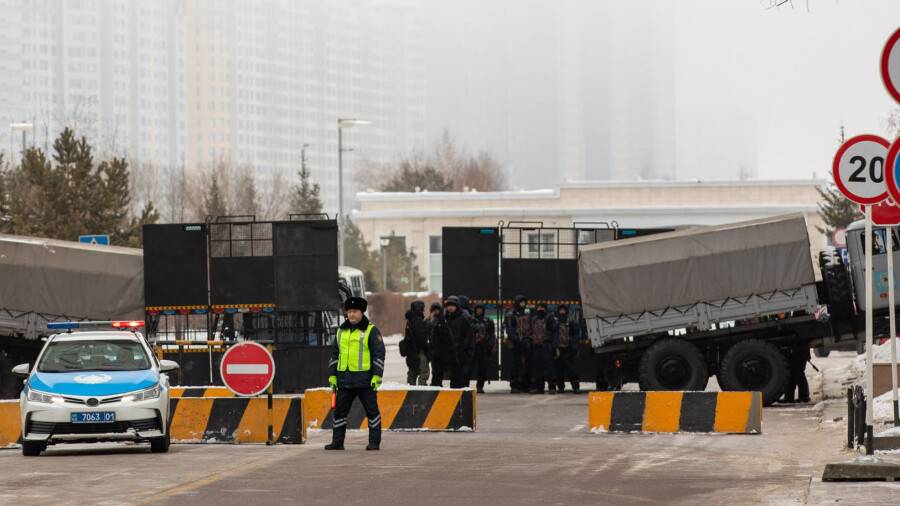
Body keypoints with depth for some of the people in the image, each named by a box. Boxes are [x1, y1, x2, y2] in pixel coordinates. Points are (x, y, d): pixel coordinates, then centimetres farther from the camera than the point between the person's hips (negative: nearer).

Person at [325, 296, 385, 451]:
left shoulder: (371, 331, -1)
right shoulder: (341, 331, 15)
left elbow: (379, 354, -5)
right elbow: (335, 355, 21)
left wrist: (377, 376, -11)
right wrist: (332, 376, 14)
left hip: (365, 380, -5)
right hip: (344, 380, 5)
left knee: (371, 410, 0)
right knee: (340, 410, 6)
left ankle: (374, 442, 6)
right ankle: (337, 441, 14)